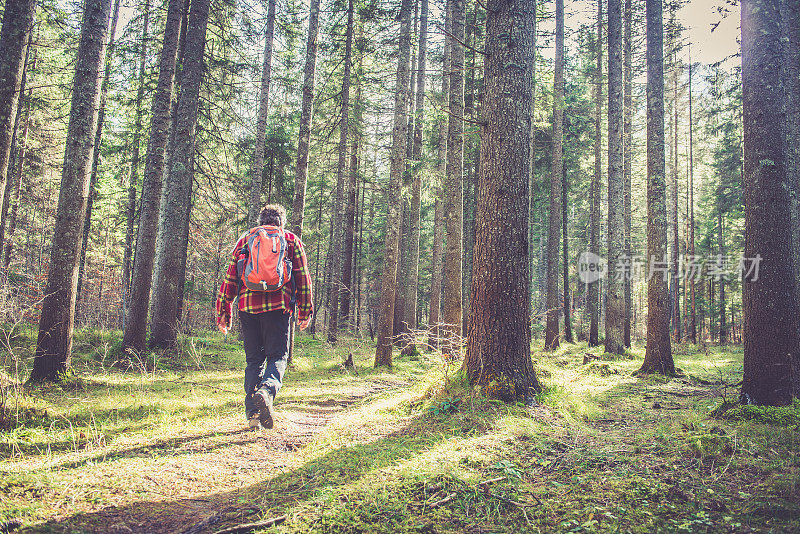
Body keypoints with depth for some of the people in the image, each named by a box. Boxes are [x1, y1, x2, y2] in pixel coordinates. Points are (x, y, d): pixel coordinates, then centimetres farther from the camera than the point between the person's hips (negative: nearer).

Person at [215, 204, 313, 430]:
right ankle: (266, 390, -28)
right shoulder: (291, 240, 13)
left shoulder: (244, 240, 17)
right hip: (278, 306, -2)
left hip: (248, 306, 2)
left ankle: (253, 413, 7)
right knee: (277, 356, 2)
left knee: (253, 360, 10)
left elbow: (229, 279, 13)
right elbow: (303, 278, 8)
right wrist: (305, 311, 12)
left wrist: (223, 313, 16)